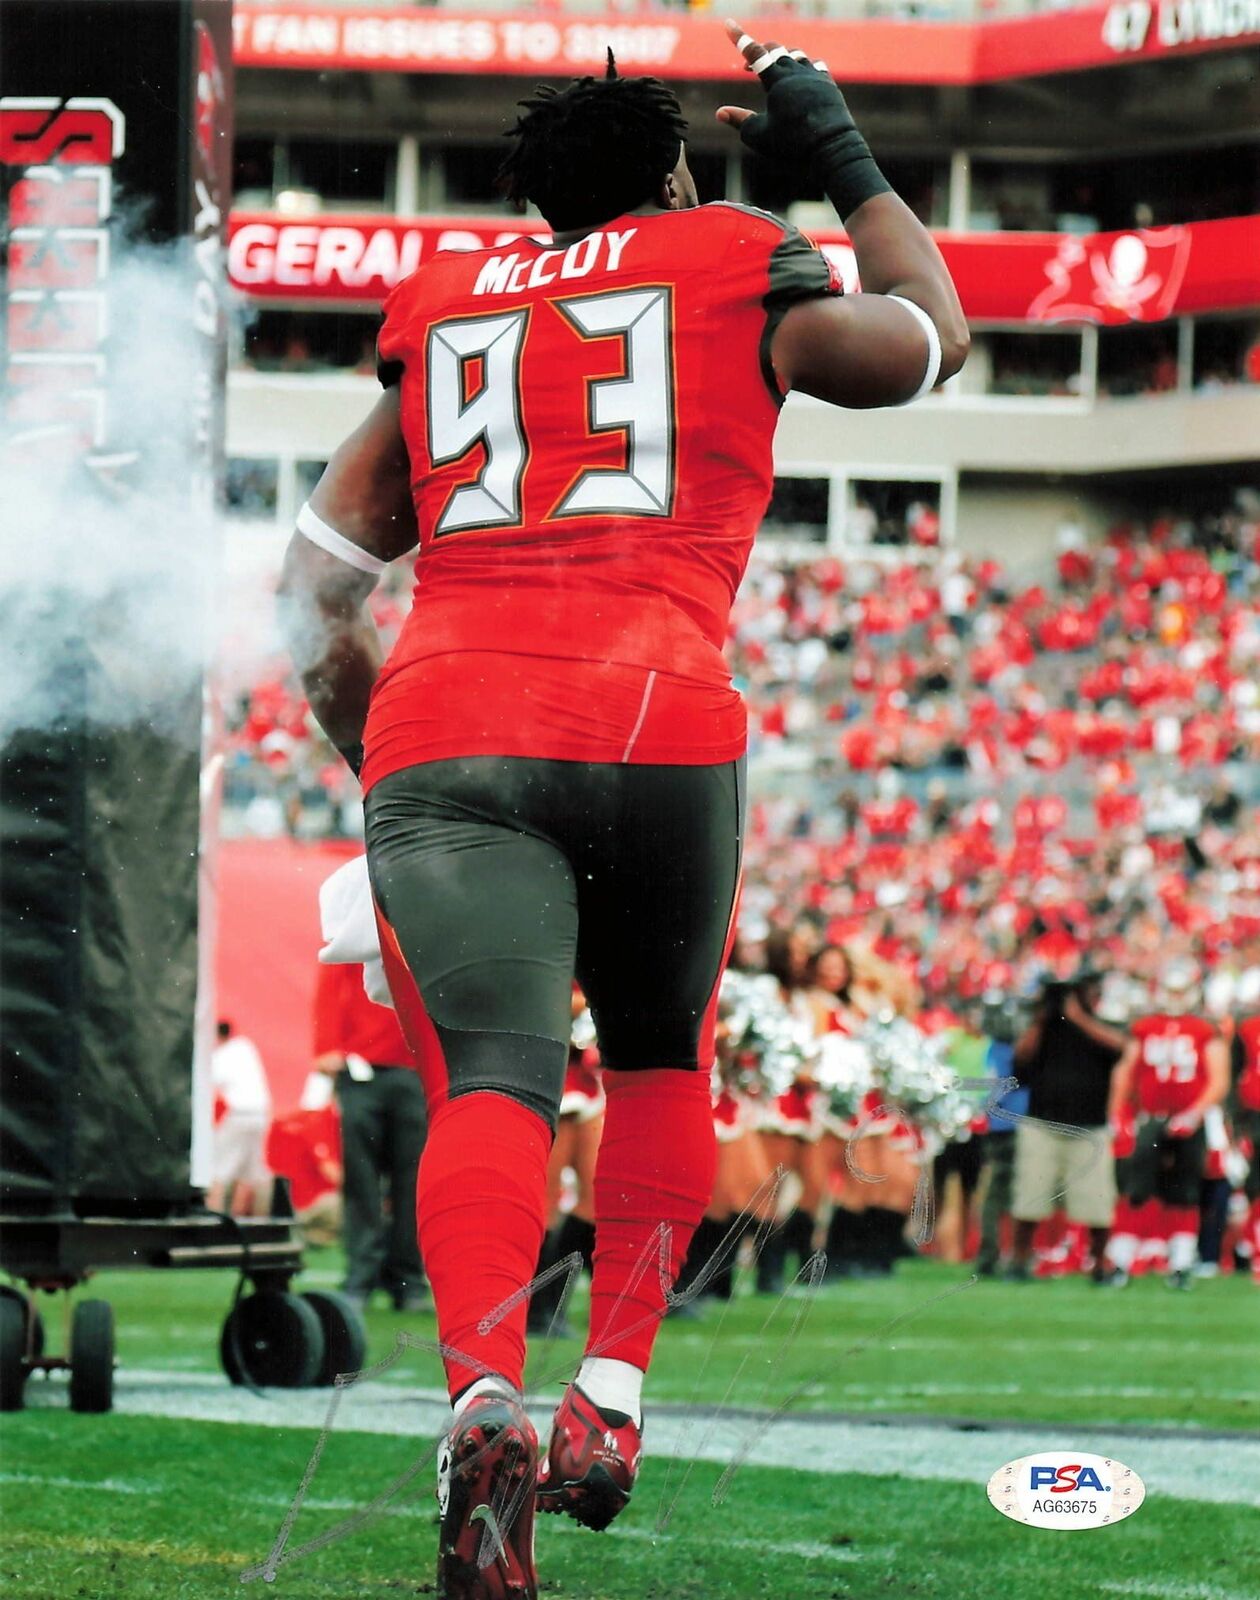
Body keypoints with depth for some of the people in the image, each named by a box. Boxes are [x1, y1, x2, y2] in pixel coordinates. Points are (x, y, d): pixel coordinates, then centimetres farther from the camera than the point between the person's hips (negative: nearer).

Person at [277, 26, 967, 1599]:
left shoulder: (442, 307, 24)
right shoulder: (740, 272, 15)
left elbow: (317, 587, 25)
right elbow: (927, 337, 36)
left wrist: (378, 759, 36)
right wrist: (843, 161, 46)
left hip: (440, 740, 1)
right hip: (656, 724, -1)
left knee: (492, 1075, -11)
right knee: (658, 1057, 22)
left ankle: (486, 1398, -37)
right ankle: (612, 1400, 10)